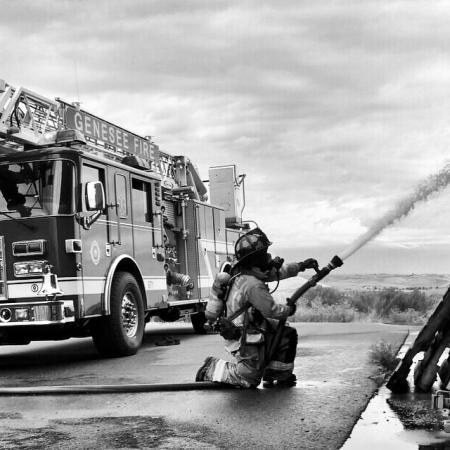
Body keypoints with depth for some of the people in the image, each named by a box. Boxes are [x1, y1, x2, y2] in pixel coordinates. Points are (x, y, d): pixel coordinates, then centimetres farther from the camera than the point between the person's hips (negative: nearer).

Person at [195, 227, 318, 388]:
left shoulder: (247, 271, 0)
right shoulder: (253, 285, -29)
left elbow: (276, 271, 14)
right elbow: (271, 311, -21)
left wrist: (300, 266, 11)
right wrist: (289, 310, -3)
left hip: (254, 327, 10)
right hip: (245, 341, -10)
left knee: (288, 335, 11)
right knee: (249, 380, 3)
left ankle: (280, 375, 21)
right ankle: (212, 369, 14)